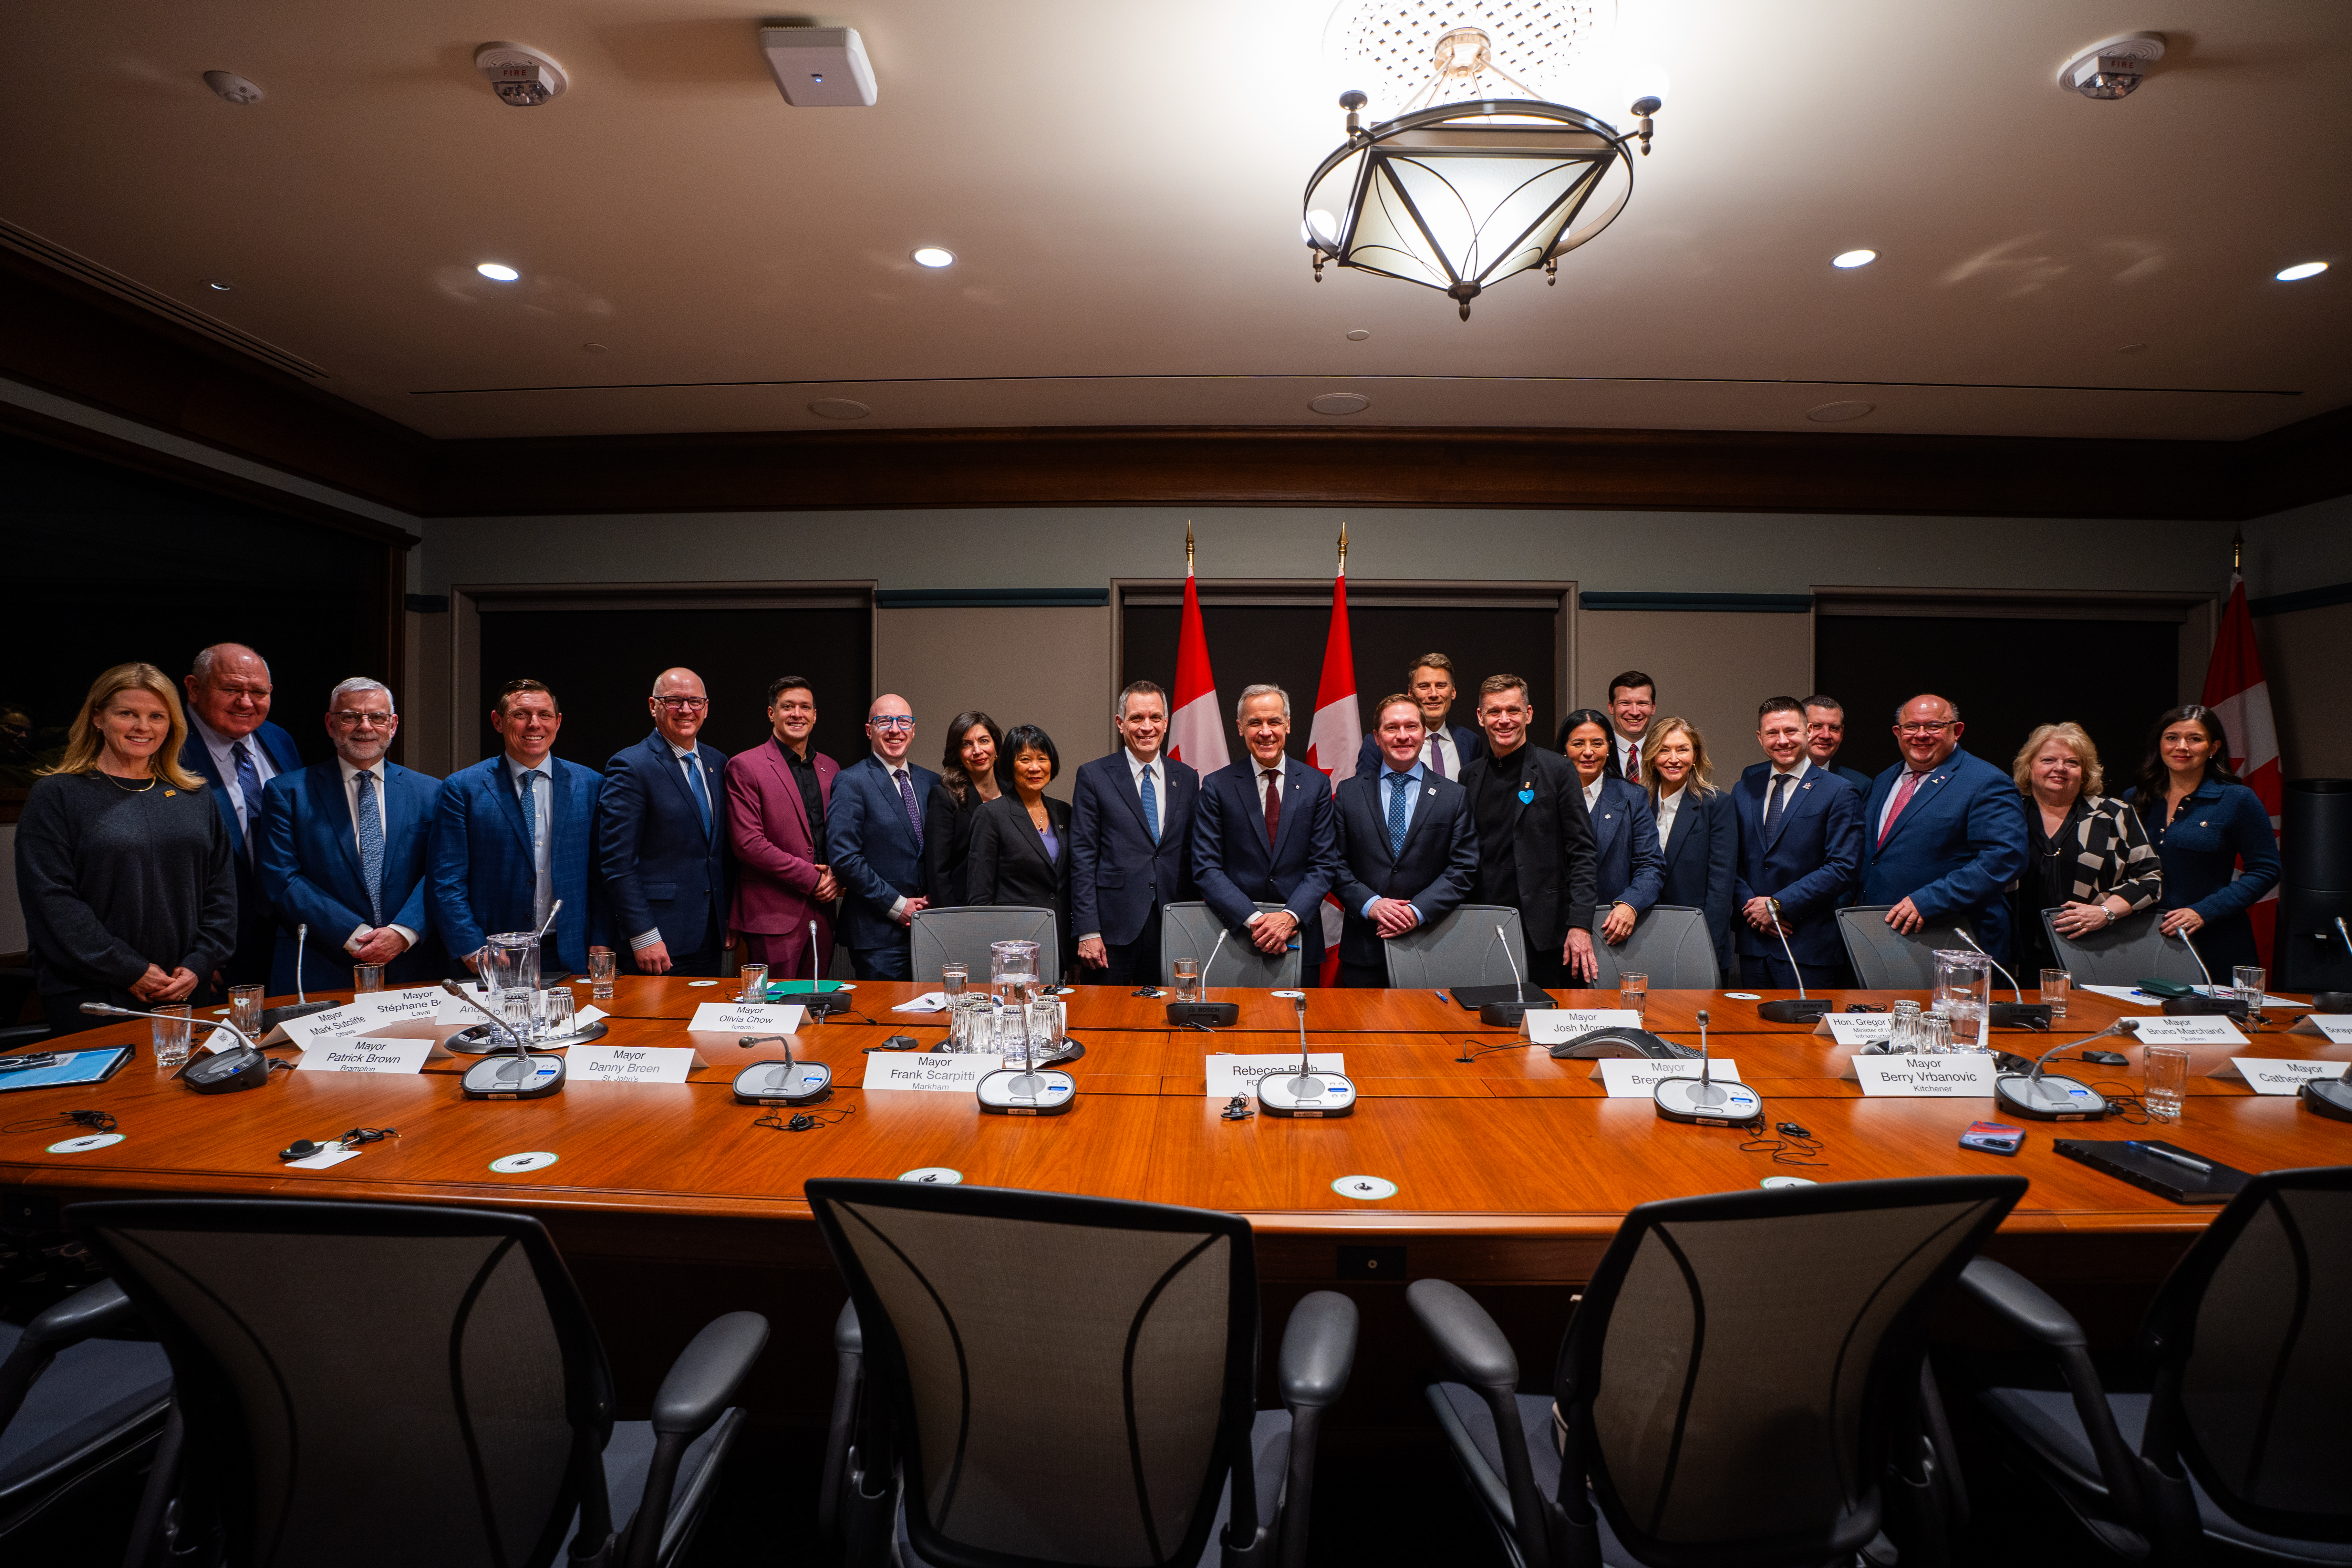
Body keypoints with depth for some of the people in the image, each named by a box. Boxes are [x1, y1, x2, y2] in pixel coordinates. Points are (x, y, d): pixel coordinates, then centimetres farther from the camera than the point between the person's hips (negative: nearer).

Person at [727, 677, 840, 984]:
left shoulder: (830, 768, 14)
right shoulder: (744, 766, -4)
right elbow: (747, 843, -12)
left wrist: (837, 876, -2)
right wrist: (810, 877, -12)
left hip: (822, 911, 6)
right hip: (773, 916, -5)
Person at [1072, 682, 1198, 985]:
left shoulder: (1187, 778, 10)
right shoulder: (1094, 776, -1)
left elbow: (1193, 855, 13)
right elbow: (1082, 859, -4)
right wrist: (1088, 933, -10)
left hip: (1172, 926, 3)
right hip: (1114, 926, -3)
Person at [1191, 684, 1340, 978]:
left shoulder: (1316, 785, 4)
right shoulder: (1216, 787, -1)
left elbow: (1325, 865, 0)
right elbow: (1206, 869, -6)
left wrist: (1290, 917, -15)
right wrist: (1254, 919, -17)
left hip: (1299, 937, 2)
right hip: (1235, 937, -1)